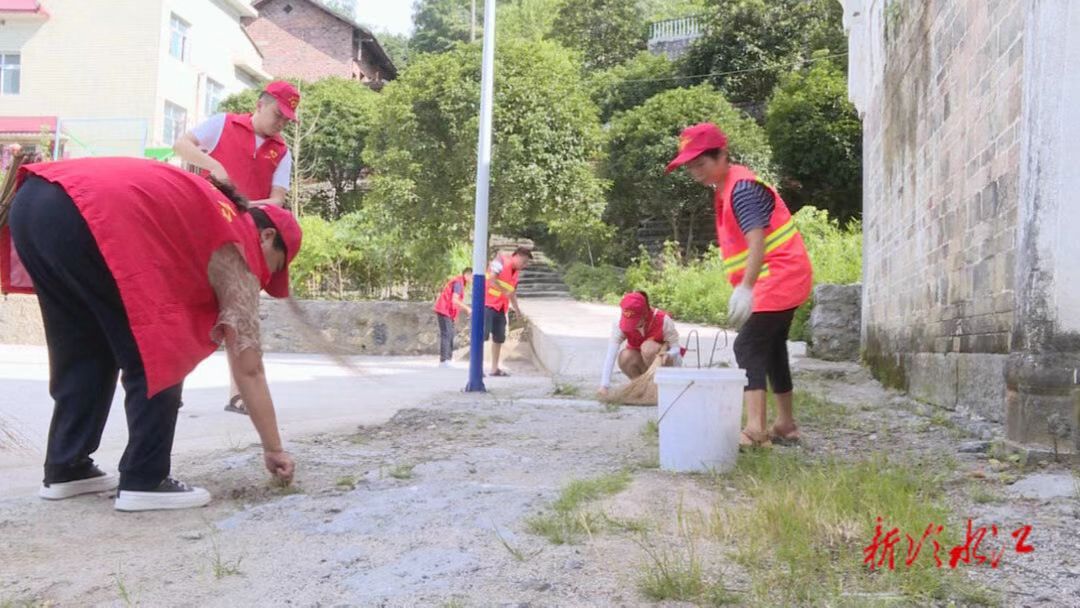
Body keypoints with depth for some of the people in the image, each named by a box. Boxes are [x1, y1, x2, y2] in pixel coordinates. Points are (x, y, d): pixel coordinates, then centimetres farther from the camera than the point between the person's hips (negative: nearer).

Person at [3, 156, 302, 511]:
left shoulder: (208, 212, 31)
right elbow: (248, 367, 11)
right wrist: (274, 449, 17)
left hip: (32, 201, 9)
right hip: (82, 216, -9)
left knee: (81, 352, 21)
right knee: (155, 358, 4)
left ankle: (65, 468, 26)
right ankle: (144, 481, 4)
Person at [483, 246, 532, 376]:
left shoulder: (516, 272, 14)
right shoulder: (501, 261, -9)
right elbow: (490, 280, -21)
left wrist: (516, 308, 16)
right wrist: (505, 291, -25)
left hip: (500, 307, 8)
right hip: (487, 303, -8)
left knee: (499, 337, 9)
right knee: (483, 334, -14)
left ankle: (495, 368, 16)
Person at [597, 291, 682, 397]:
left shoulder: (663, 320, -27)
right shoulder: (620, 325, -24)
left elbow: (676, 348, -20)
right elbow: (610, 355, -31)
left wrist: (669, 354, -46)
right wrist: (604, 385, -42)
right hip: (641, 362, 2)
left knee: (648, 347, -34)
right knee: (625, 356, -32)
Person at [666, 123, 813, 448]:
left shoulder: (741, 187, -19)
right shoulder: (726, 190, 12)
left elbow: (757, 240, -32)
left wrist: (746, 287, -42)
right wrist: (745, 287, 17)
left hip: (778, 277, -11)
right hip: (786, 279, 11)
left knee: (748, 346, -16)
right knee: (772, 348, 18)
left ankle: (755, 429, -24)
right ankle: (786, 424, 29)